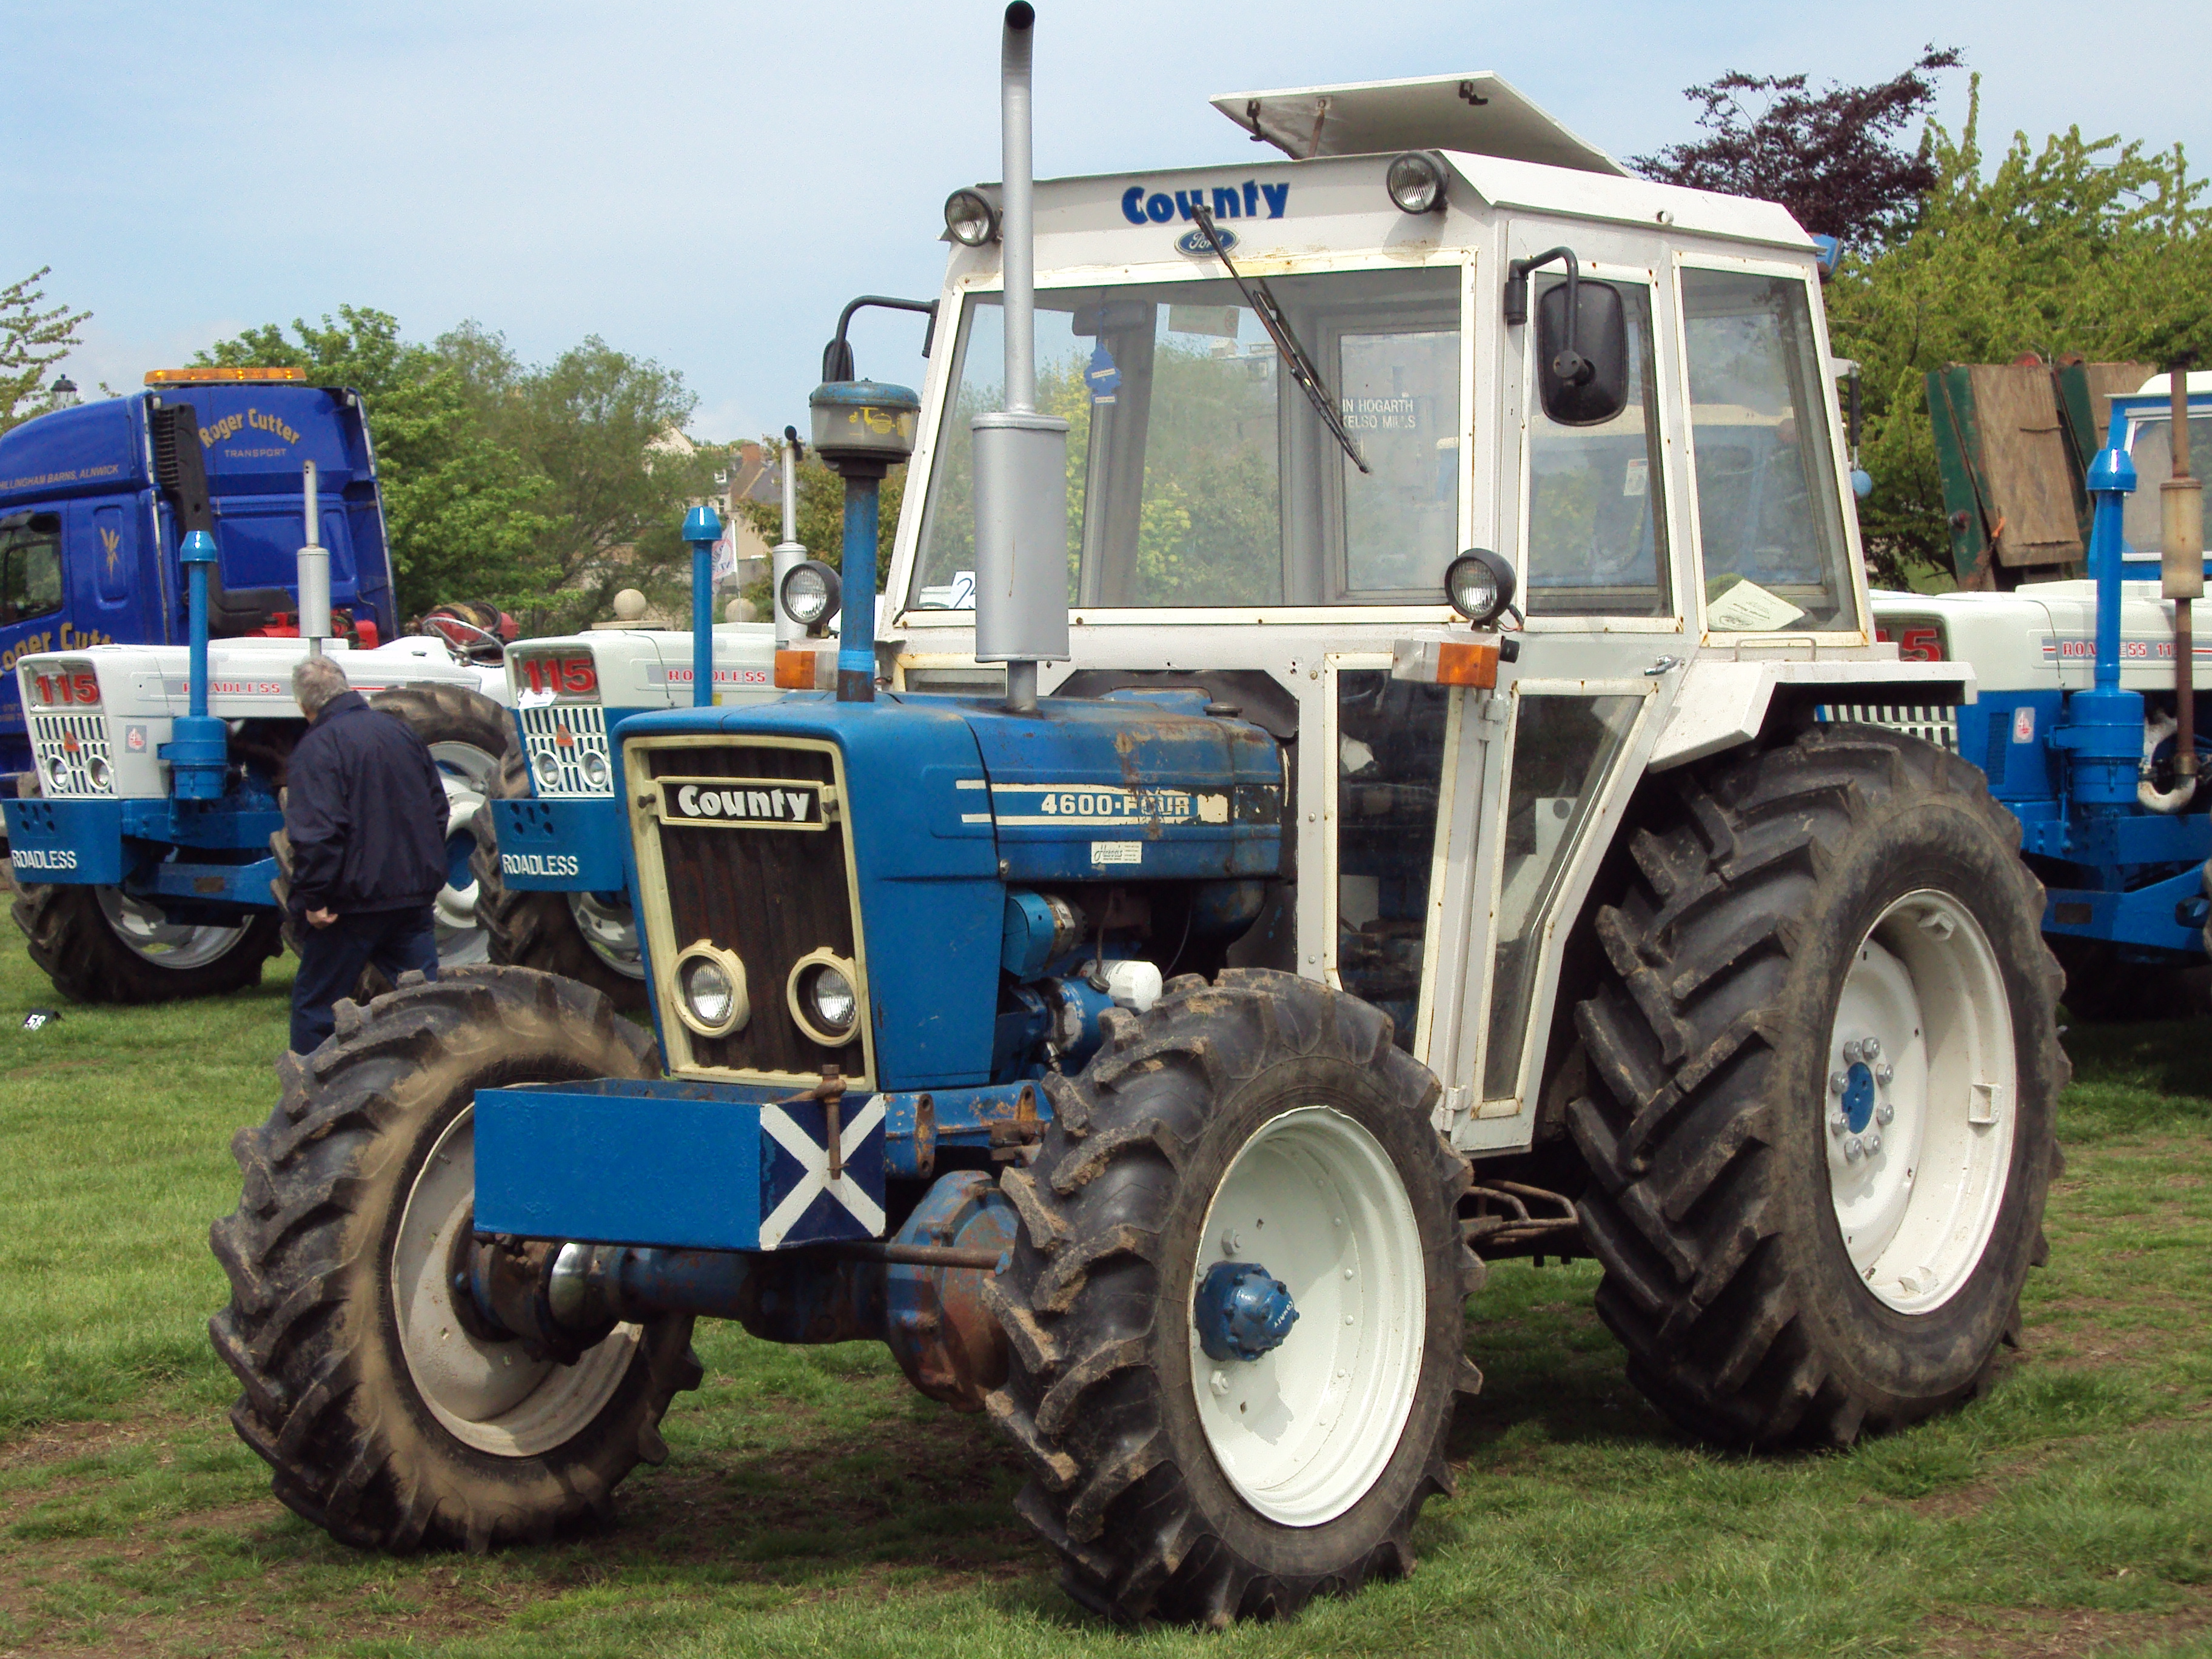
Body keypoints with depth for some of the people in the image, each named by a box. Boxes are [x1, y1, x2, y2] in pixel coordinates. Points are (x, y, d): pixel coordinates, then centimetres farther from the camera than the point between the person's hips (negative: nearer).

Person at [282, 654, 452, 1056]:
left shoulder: (317, 747, -13)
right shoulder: (399, 731, 10)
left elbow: (316, 831, -23)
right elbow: (437, 808, 18)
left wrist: (313, 898, -17)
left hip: (353, 901, -6)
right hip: (415, 893, 6)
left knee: (316, 1005, 7)